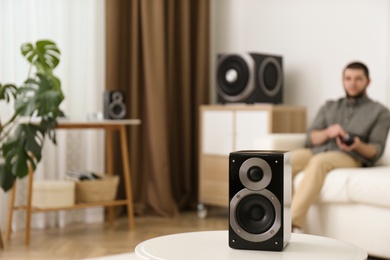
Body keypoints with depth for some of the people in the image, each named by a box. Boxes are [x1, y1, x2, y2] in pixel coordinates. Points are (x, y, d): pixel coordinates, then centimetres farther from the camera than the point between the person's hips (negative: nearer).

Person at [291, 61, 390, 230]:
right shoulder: (329, 107, 25)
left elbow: (376, 150, 3)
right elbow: (310, 137, 12)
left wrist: (358, 146, -19)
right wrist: (327, 133, -10)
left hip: (351, 158, -4)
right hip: (318, 151, 4)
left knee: (319, 161, -38)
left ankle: (293, 223, -46)